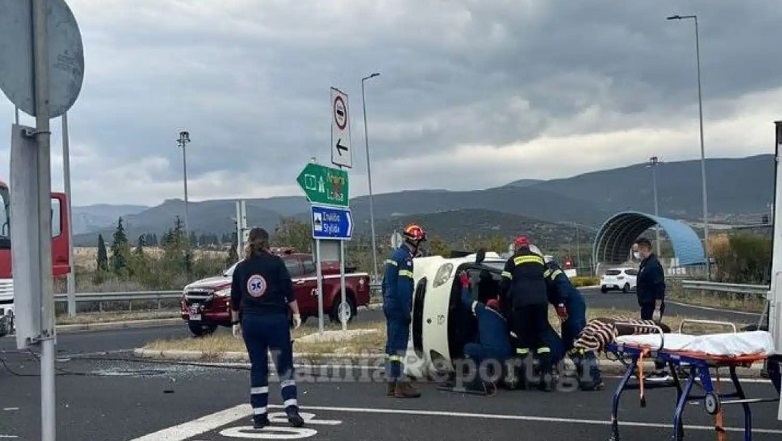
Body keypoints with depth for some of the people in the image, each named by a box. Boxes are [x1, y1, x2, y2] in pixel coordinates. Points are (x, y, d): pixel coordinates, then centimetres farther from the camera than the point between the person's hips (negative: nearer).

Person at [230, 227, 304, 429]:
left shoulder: (241, 267, 7)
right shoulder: (275, 262, -3)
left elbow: (234, 299, 11)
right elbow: (289, 291, -7)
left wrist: (236, 322, 20)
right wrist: (296, 314, -1)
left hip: (250, 321, 3)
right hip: (276, 320, -3)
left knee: (257, 369, 8)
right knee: (285, 366, 2)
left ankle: (259, 415, 9)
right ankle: (291, 408, -12)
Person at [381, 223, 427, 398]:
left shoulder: (395, 255, 16)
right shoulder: (405, 258, -15)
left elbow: (386, 283, 21)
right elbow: (404, 288, -20)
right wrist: (407, 311, -18)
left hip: (390, 307, 10)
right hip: (399, 309, -10)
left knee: (392, 344, 12)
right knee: (400, 345, -9)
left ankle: (391, 384, 18)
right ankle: (400, 385, -9)